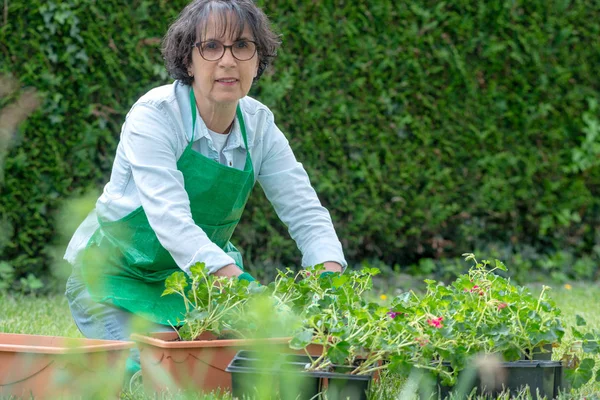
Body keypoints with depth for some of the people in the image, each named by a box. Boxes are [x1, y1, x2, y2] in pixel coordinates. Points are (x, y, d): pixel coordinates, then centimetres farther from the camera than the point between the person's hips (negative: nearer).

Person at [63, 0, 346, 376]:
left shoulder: (259, 124, -6)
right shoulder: (153, 115, -24)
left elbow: (307, 214, -8)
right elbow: (170, 221, -36)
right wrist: (243, 286, -49)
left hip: (192, 278, 5)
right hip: (114, 275, -5)